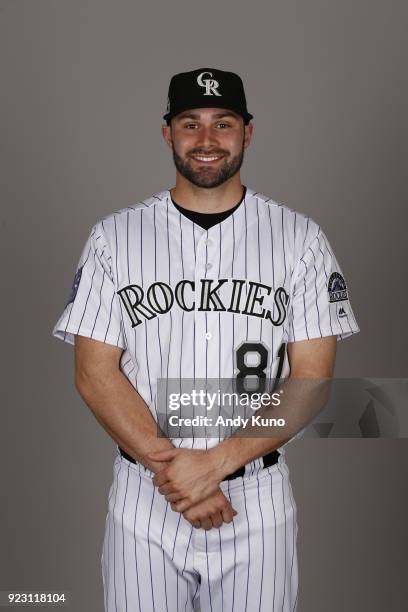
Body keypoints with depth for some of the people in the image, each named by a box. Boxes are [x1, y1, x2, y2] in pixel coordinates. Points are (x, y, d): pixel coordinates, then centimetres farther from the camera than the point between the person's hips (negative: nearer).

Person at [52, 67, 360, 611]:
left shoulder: (300, 237, -1)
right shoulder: (114, 237, 0)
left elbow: (312, 380, -6)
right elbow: (95, 373, -4)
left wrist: (214, 462, -16)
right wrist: (168, 468, -14)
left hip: (258, 504, 0)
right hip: (144, 503, 1)